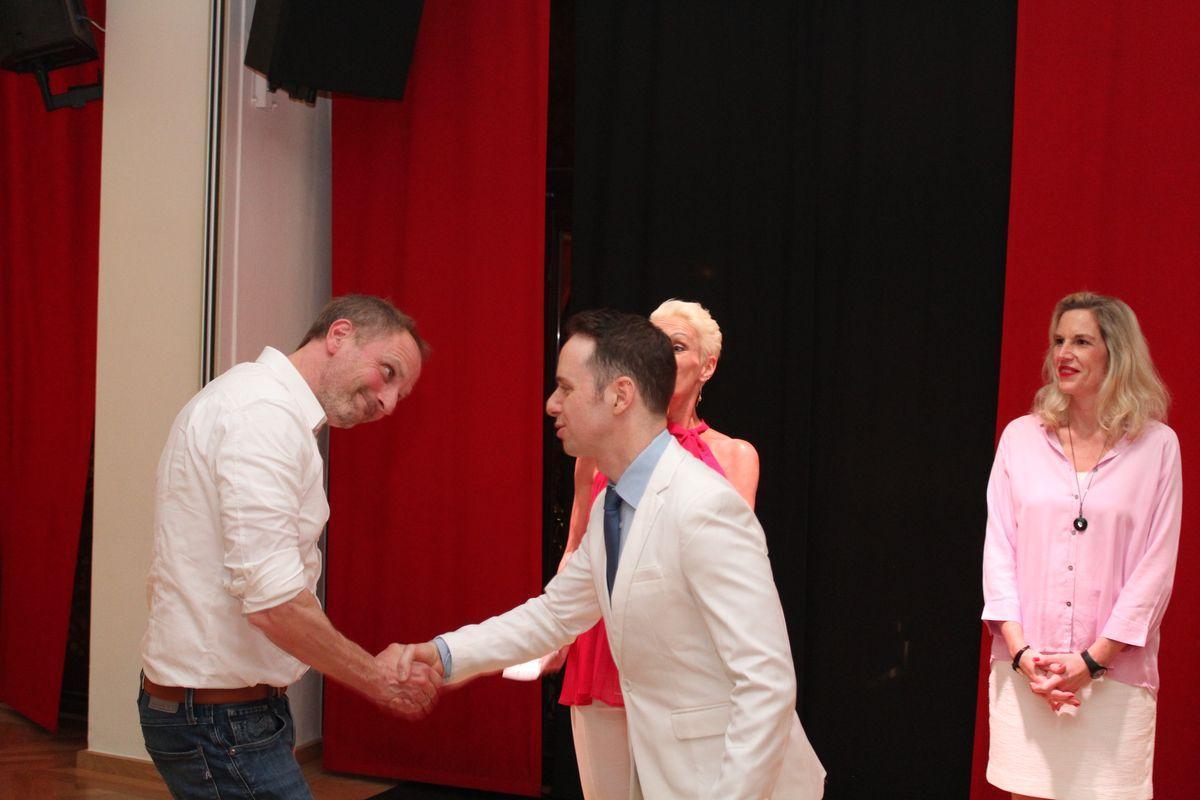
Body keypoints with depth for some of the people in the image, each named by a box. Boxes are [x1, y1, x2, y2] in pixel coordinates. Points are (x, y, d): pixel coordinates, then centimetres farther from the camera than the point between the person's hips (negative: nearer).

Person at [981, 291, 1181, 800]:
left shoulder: (1157, 445, 1)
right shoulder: (1021, 437, 5)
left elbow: (1156, 567, -3)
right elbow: (998, 550, 3)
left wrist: (1092, 660, -10)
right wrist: (1021, 652, -8)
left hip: (1114, 673, -1)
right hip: (1025, 670, 1)